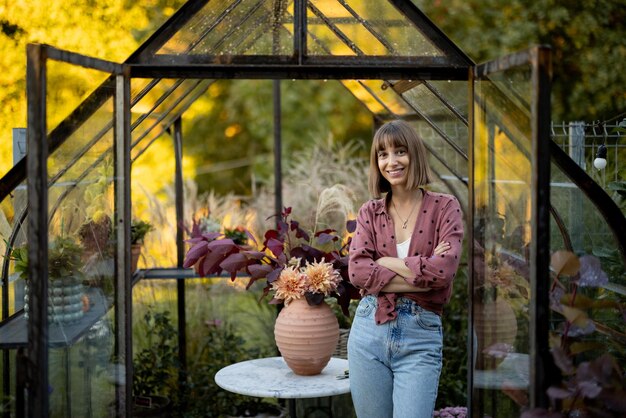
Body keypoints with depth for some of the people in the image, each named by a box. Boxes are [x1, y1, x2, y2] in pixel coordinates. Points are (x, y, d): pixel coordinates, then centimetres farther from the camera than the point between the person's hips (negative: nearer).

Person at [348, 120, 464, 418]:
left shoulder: (444, 207, 0)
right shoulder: (369, 212, 7)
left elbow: (445, 269, -15)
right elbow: (357, 271, -8)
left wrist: (384, 262, -7)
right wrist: (421, 275, -14)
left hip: (421, 338, -3)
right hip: (369, 330, 3)